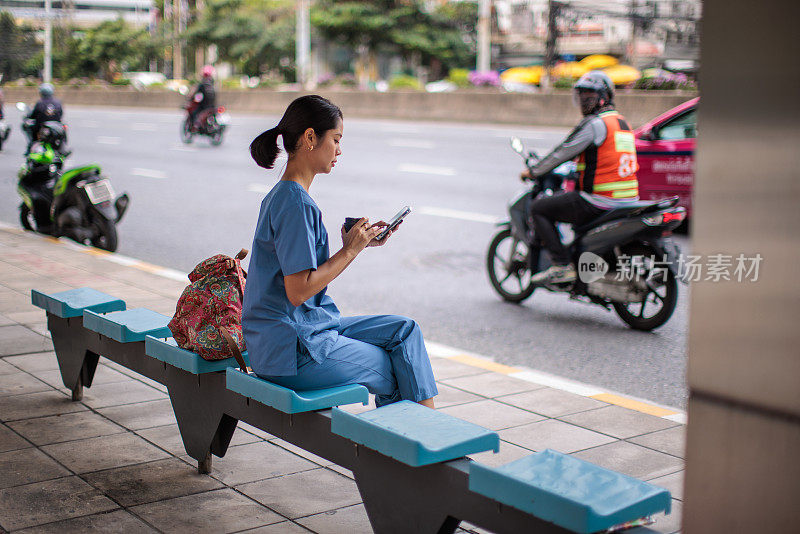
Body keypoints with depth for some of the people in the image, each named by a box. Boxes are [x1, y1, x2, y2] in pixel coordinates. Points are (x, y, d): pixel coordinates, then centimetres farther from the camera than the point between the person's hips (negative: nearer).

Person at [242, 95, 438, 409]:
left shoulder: (283, 195, 12)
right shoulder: (295, 204, -19)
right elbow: (298, 291, -23)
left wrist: (359, 242, 4)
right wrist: (350, 250, -15)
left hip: (311, 327, 10)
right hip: (293, 351, -10)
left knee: (405, 331, 7)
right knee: (395, 372, 3)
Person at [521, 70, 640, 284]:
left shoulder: (595, 123, -11)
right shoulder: (621, 121, 18)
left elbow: (563, 152, -7)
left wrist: (533, 171, 6)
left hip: (599, 201, -10)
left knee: (538, 208, 0)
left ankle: (562, 266, -8)